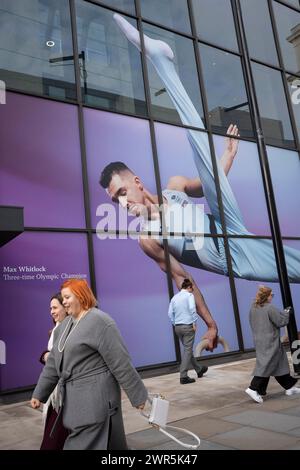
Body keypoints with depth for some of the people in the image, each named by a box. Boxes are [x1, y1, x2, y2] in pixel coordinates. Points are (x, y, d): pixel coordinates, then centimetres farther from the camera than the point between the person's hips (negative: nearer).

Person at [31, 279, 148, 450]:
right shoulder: (65, 325, 12)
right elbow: (53, 364, 18)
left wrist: (138, 396, -12)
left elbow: (121, 363, -15)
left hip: (95, 399, -7)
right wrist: (39, 393, 17)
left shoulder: (99, 321, -14)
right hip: (73, 399, 7)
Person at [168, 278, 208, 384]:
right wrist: (194, 322, -12)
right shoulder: (189, 295, -4)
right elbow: (192, 309, -18)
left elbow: (170, 313, 6)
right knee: (187, 351, -3)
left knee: (188, 349, 18)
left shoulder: (174, 297, 12)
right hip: (188, 326, -6)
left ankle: (199, 369, 34)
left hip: (178, 327, 7)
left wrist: (175, 324, 10)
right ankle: (183, 376, -6)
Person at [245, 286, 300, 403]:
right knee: (267, 365, -4)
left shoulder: (253, 308, 6)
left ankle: (289, 387, 28)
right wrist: (286, 313, 4)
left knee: (281, 363, 18)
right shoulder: (270, 308, -19)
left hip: (259, 340, 9)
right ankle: (253, 389, -9)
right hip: (270, 342, -9)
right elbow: (281, 321, -13)